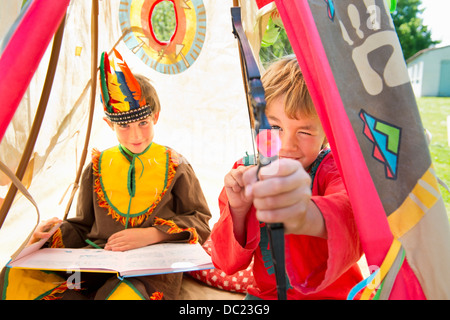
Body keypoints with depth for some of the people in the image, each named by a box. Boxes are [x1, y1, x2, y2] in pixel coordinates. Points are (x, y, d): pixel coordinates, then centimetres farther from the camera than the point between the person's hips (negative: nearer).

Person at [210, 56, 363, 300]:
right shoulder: (245, 172, -4)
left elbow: (352, 213, -36)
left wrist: (309, 218, -57)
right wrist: (238, 210, -23)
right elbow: (227, 263, -5)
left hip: (333, 293, -1)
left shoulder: (334, 169, -12)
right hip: (266, 293, 2)